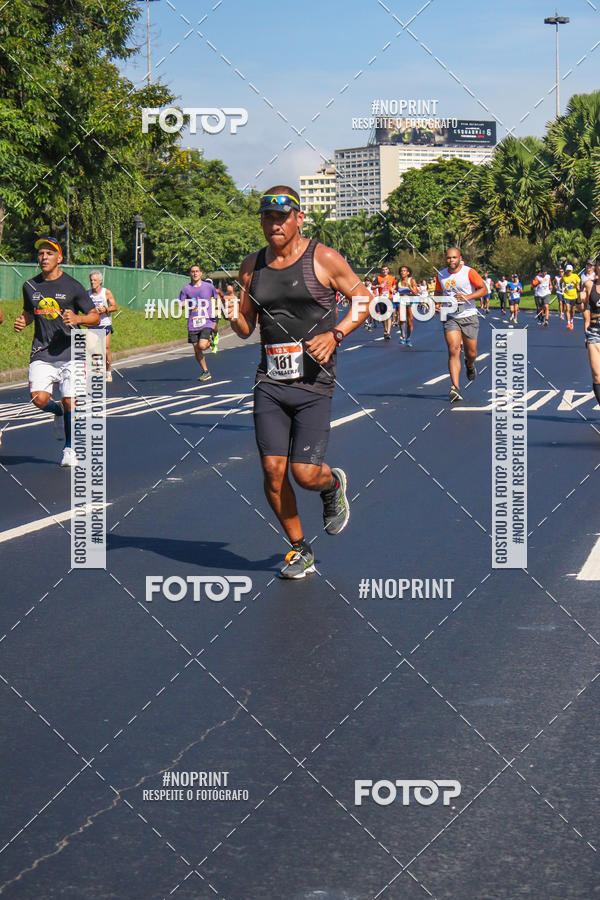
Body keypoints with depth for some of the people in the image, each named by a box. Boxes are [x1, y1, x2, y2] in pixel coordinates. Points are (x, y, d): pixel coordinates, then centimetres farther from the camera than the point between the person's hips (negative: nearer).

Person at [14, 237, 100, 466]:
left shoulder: (72, 286, -2)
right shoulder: (30, 286, 8)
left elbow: (95, 317, 2)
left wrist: (77, 319, -19)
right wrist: (22, 321, 3)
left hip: (69, 354, -2)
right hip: (41, 355, 2)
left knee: (70, 403, -5)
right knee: (39, 399, -18)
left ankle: (69, 449, 17)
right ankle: (58, 411, 19)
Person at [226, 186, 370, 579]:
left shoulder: (323, 259, -4)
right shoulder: (252, 267, 8)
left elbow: (364, 300, 4)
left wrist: (335, 335, -11)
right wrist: (234, 317, -8)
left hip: (314, 383, -4)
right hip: (270, 382, 4)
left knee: (305, 473, -10)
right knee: (273, 470, -3)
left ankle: (334, 485, 28)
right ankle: (300, 550, 15)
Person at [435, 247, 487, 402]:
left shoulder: (469, 272, -7)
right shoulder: (441, 275, 4)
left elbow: (483, 289, -7)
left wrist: (467, 297, -21)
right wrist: (437, 303, 0)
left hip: (469, 316, -1)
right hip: (450, 318, 1)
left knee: (471, 353, 7)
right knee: (453, 350, -17)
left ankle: (469, 364, 48)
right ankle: (455, 388, -23)